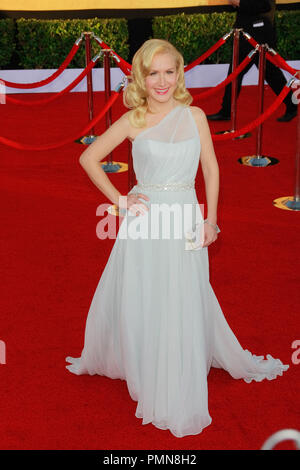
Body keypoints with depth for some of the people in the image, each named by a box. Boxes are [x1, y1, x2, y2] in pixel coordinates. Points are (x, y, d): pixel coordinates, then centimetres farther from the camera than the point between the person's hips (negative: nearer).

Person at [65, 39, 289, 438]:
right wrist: (119, 200, -2)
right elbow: (89, 158, 3)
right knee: (138, 302, 6)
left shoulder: (195, 116, 2)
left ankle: (178, 396, 28)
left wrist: (210, 221, 1)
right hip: (144, 220, -1)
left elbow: (211, 168, 6)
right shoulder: (133, 120, -2)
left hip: (185, 222, 1)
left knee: (185, 305, 8)